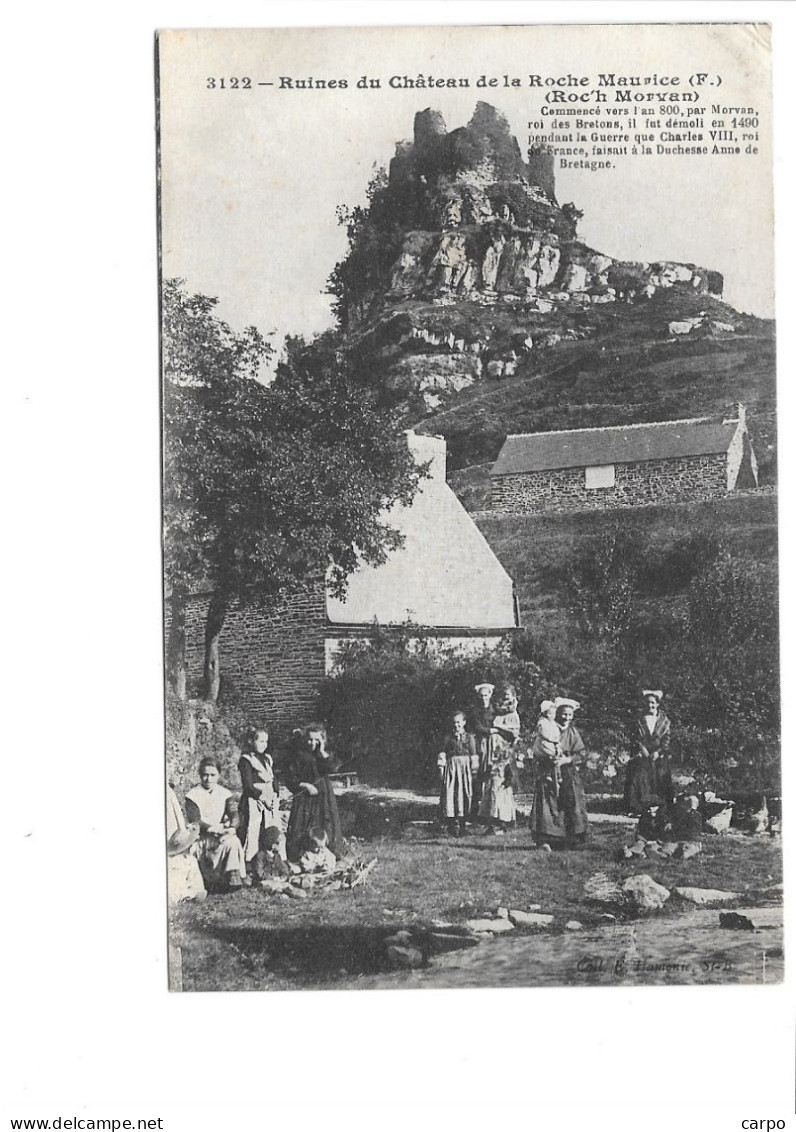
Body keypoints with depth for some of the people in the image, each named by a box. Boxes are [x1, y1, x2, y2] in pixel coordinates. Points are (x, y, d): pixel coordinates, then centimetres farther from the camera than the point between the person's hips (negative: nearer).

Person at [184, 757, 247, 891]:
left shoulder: (225, 793, 11)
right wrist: (213, 829, -25)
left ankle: (234, 875, -26)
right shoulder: (193, 796, 1)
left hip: (224, 834, 4)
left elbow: (234, 813, -2)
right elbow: (195, 821, -9)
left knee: (233, 841, -30)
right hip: (202, 837, -4)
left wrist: (232, 828, -25)